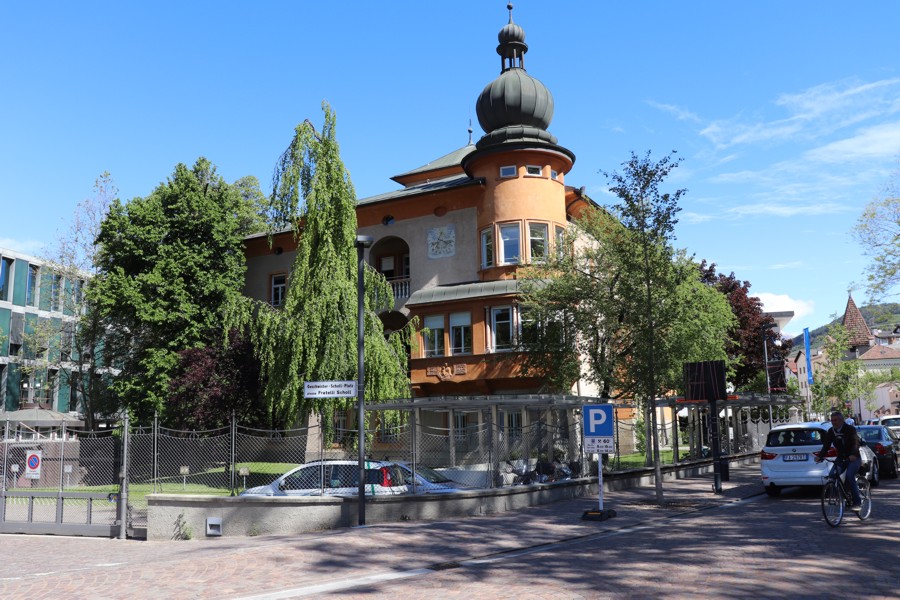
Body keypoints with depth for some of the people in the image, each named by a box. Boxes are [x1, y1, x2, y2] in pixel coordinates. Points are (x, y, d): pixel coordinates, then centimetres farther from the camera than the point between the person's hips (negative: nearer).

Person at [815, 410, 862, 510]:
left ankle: (856, 503, -18)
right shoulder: (831, 432, 1)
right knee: (832, 475, -17)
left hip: (853, 458, -5)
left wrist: (853, 455, -47)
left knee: (849, 476, -27)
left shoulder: (850, 429, -14)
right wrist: (820, 456, -25)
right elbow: (826, 445, -6)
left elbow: (856, 443, -27)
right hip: (841, 458, 5)